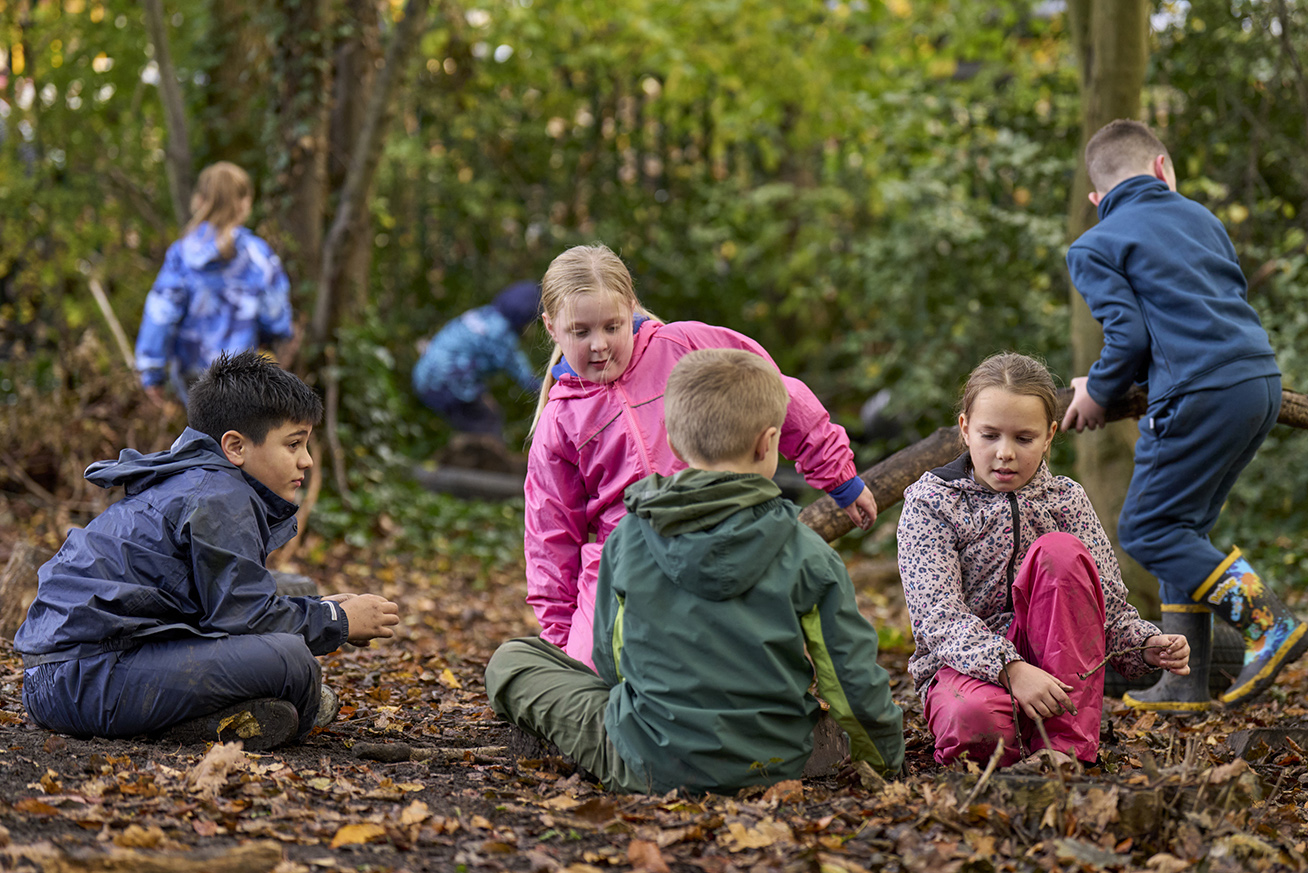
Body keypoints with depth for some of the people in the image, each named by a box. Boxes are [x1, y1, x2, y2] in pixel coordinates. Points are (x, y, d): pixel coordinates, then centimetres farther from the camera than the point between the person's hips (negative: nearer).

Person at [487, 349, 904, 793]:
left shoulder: (627, 540, -8)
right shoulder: (806, 553, -11)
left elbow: (611, 660, 3)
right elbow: (852, 679, -5)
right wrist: (887, 755, 13)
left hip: (650, 768, 1)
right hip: (778, 766, -1)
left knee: (510, 660, 15)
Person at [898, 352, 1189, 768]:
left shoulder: (1066, 500, 7)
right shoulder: (930, 501, -3)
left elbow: (1112, 609, 4)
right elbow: (939, 617, -16)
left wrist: (1147, 646, -19)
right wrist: (1011, 669, -32)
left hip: (1054, 674, 4)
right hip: (967, 666, -3)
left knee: (1060, 551, -24)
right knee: (974, 718, -42)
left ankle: (1065, 743, -26)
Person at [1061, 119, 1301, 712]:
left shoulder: (1093, 249, 3)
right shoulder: (1198, 215, 21)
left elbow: (1129, 336, -8)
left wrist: (1098, 392, 10)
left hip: (1202, 395, -7)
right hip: (1262, 377, 7)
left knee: (1145, 530, 0)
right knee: (1183, 528, 14)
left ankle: (1270, 624, -9)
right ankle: (1186, 684, 12)